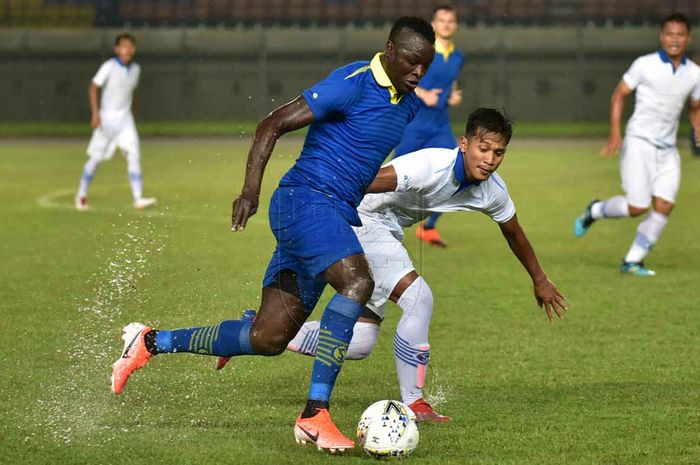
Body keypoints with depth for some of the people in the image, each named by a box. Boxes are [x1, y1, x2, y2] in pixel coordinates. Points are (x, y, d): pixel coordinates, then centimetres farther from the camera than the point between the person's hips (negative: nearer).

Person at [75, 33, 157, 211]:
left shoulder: (135, 69, 5)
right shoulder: (109, 66, -13)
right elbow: (93, 88, -13)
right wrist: (95, 113, -20)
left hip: (125, 118, 4)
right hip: (107, 118, -4)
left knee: (134, 153, -11)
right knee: (96, 157, 4)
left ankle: (138, 198, -16)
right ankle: (81, 195, 23)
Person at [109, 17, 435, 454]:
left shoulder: (408, 103, 13)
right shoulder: (353, 84, -14)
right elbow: (273, 125, -14)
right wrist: (251, 190, -22)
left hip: (335, 216, 9)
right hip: (306, 201, -9)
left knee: (267, 339, 5)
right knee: (357, 282, -32)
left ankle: (152, 343, 22)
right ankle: (315, 414, -32)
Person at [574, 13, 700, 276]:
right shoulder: (645, 65, -6)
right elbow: (619, 96, 0)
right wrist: (614, 133, -11)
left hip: (667, 149, 4)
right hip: (639, 142, -4)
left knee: (664, 206, -9)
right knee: (638, 207, -12)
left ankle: (632, 262, 3)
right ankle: (594, 211, 18)